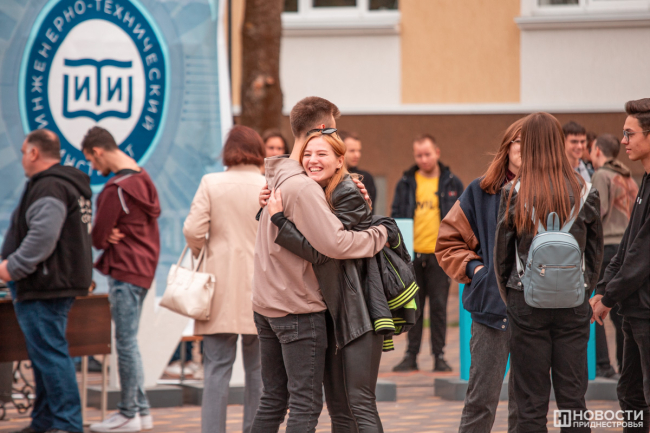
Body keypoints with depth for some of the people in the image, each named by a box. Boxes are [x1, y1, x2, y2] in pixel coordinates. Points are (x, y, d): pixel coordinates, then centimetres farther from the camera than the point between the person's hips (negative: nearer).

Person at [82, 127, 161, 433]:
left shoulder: (116, 189, -18)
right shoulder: (142, 178, 13)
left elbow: (98, 238, -14)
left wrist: (106, 237, 8)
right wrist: (111, 236, 0)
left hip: (126, 272, -10)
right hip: (145, 268, 10)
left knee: (125, 342, -5)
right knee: (129, 341, 14)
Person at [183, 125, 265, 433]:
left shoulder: (211, 183, -3)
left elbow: (193, 230, -8)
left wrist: (199, 250, 12)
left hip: (221, 286, 0)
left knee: (217, 368, 2)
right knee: (258, 370, 8)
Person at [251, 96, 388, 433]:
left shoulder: (275, 178, 12)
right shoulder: (302, 187, -19)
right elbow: (334, 243, -27)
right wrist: (380, 234, -13)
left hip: (266, 305, 9)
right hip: (299, 310, -9)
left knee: (273, 399, 15)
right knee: (305, 405, -5)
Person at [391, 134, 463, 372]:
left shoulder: (452, 184, 5)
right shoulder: (405, 184, 8)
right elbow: (396, 217, 12)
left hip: (439, 254, -2)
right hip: (412, 254, 2)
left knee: (439, 306, 1)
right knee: (413, 307, 6)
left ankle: (439, 355, 8)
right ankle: (411, 355, 12)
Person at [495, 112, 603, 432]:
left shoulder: (515, 193, -7)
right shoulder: (585, 193, -1)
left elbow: (503, 250, 0)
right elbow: (595, 250, 7)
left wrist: (507, 295, 14)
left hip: (527, 301, -2)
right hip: (574, 303, 2)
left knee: (531, 402, 3)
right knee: (572, 397, 8)